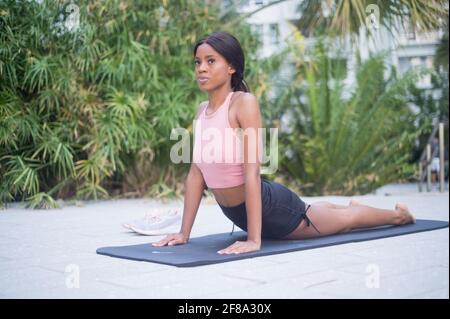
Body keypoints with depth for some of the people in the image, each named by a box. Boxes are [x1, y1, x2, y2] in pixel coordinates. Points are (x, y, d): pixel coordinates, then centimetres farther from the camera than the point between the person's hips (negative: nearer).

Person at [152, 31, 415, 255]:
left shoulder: (245, 102, -24)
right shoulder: (202, 110, -3)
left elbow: (252, 171, -30)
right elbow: (196, 174, -1)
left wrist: (254, 239, -33)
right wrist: (184, 232, -3)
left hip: (271, 206, -7)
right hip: (236, 214, 7)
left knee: (346, 219, 21)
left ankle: (398, 214, 50)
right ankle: (350, 204, 67)